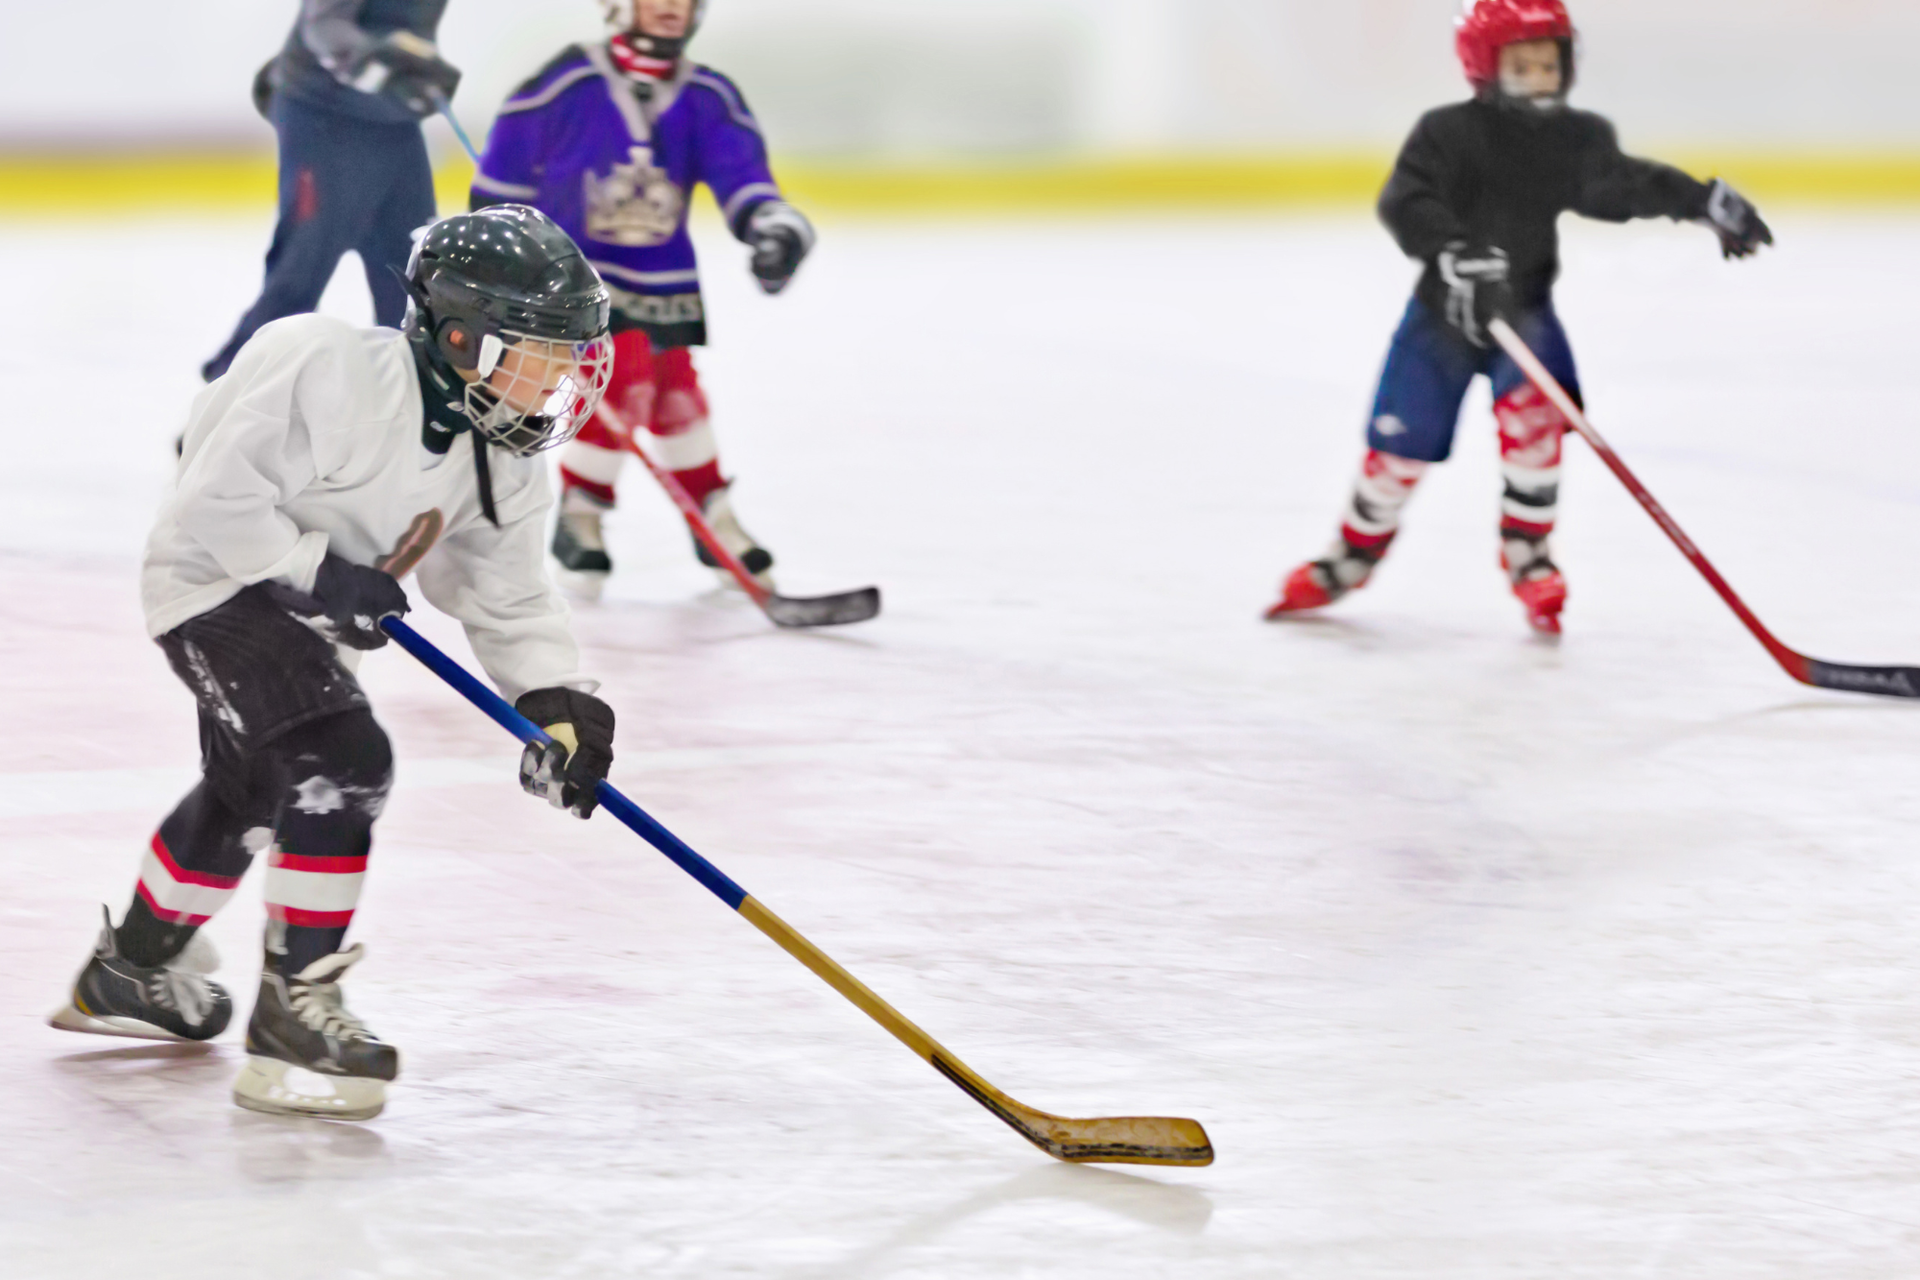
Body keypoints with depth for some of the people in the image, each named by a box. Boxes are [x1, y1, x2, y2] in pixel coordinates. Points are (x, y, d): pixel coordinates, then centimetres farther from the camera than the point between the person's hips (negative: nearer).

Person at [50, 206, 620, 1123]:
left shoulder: (504, 464, -6)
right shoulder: (334, 377, -31)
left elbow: (509, 597, -2)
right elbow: (223, 497, -31)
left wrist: (558, 699, -16)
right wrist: (323, 575, -30)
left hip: (298, 599, 10)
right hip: (218, 578, -10)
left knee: (248, 793, 27)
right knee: (339, 763, -27)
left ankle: (130, 974, 51)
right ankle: (293, 1016, -23)